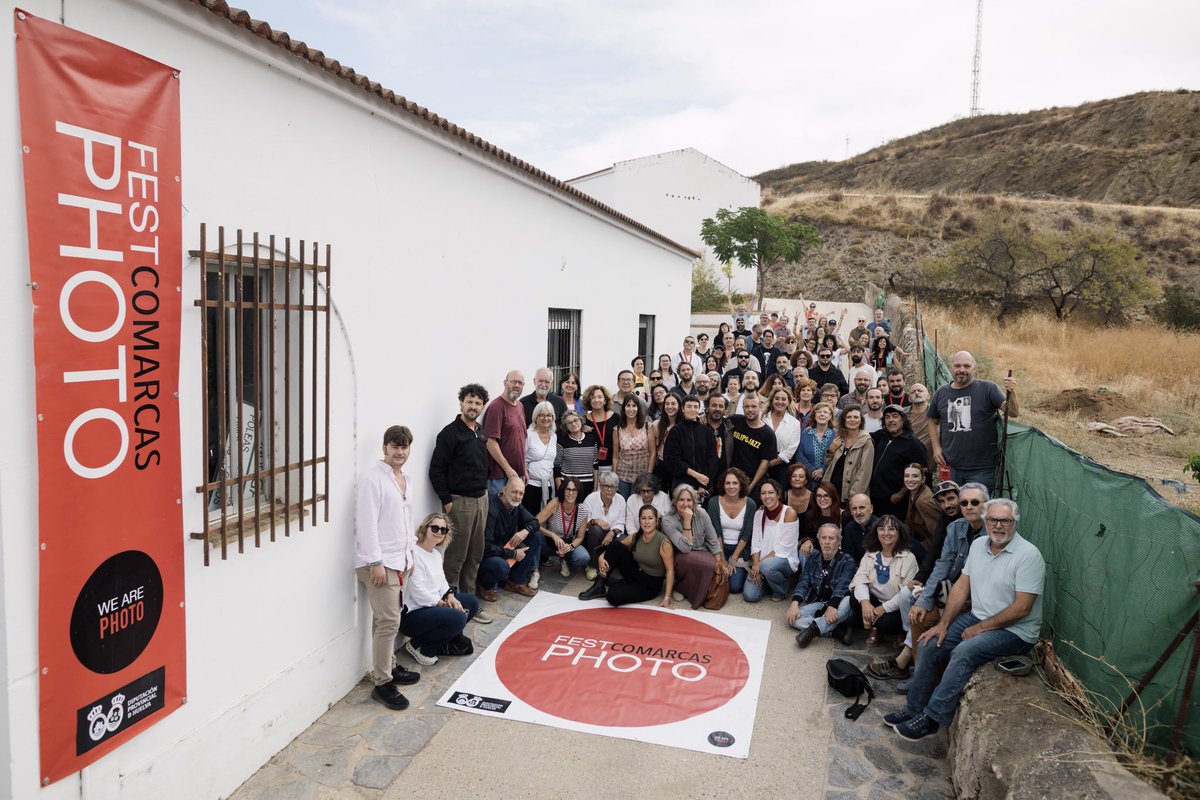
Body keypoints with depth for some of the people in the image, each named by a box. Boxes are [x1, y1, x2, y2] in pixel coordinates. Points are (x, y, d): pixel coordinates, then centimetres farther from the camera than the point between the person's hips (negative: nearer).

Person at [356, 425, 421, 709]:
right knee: (389, 621, -8)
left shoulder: (403, 478, 13)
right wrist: (376, 562, -19)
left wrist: (409, 552, 21)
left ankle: (388, 667, 29)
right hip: (379, 562, -8)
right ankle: (382, 683, 0)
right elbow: (367, 522, -17)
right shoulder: (374, 478, -13)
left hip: (397, 560, 8)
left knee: (387, 620, 17)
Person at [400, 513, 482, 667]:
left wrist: (450, 597, -3)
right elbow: (418, 592, -24)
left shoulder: (436, 554, 12)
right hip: (412, 614, -10)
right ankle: (418, 646, -8)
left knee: (472, 602, 7)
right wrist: (443, 604, -15)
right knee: (458, 618, -27)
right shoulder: (415, 554, -20)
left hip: (434, 605, 10)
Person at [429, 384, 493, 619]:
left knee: (475, 555, 14)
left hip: (481, 499, 8)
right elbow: (436, 470, -14)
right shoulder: (450, 433, -13)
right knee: (456, 556, 0)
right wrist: (446, 500, -14)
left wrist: (484, 490, 15)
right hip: (460, 501, -7)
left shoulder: (481, 433, 11)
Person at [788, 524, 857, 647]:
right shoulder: (813, 559, 9)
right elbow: (803, 582, 1)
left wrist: (832, 606, -37)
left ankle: (814, 628, -39)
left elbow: (842, 586, -20)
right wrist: (795, 603, -18)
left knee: (849, 601, -37)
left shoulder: (847, 562, -4)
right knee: (793, 617, -25)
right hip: (817, 604, 3)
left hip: (836, 605, -3)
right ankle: (839, 630, -31)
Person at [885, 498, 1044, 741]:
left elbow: (1021, 608, -20)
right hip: (977, 617, 7)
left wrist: (980, 628, -17)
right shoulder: (979, 544, 5)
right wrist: (943, 624, -2)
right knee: (928, 645, -6)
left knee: (964, 653, -29)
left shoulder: (1028, 555, -18)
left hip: (1015, 630, -7)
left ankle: (931, 719, -19)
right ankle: (914, 708, 7)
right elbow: (961, 586, 7)